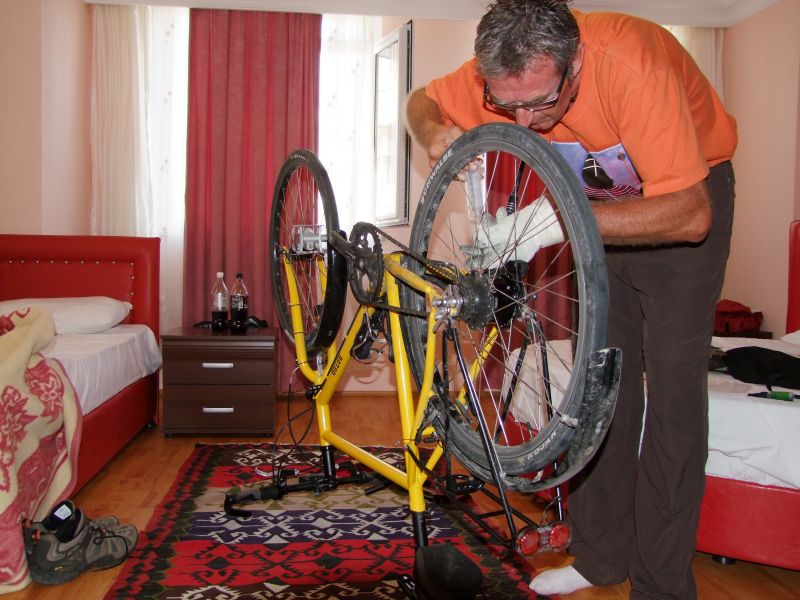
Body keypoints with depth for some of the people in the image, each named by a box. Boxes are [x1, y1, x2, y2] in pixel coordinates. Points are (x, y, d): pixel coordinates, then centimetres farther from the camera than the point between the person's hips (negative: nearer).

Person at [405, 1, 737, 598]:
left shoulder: (631, 64, -37)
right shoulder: (503, 71, -22)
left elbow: (690, 213, -39)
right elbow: (423, 101, -2)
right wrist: (436, 134, -26)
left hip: (690, 190, -4)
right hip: (601, 202, 5)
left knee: (673, 383, -12)